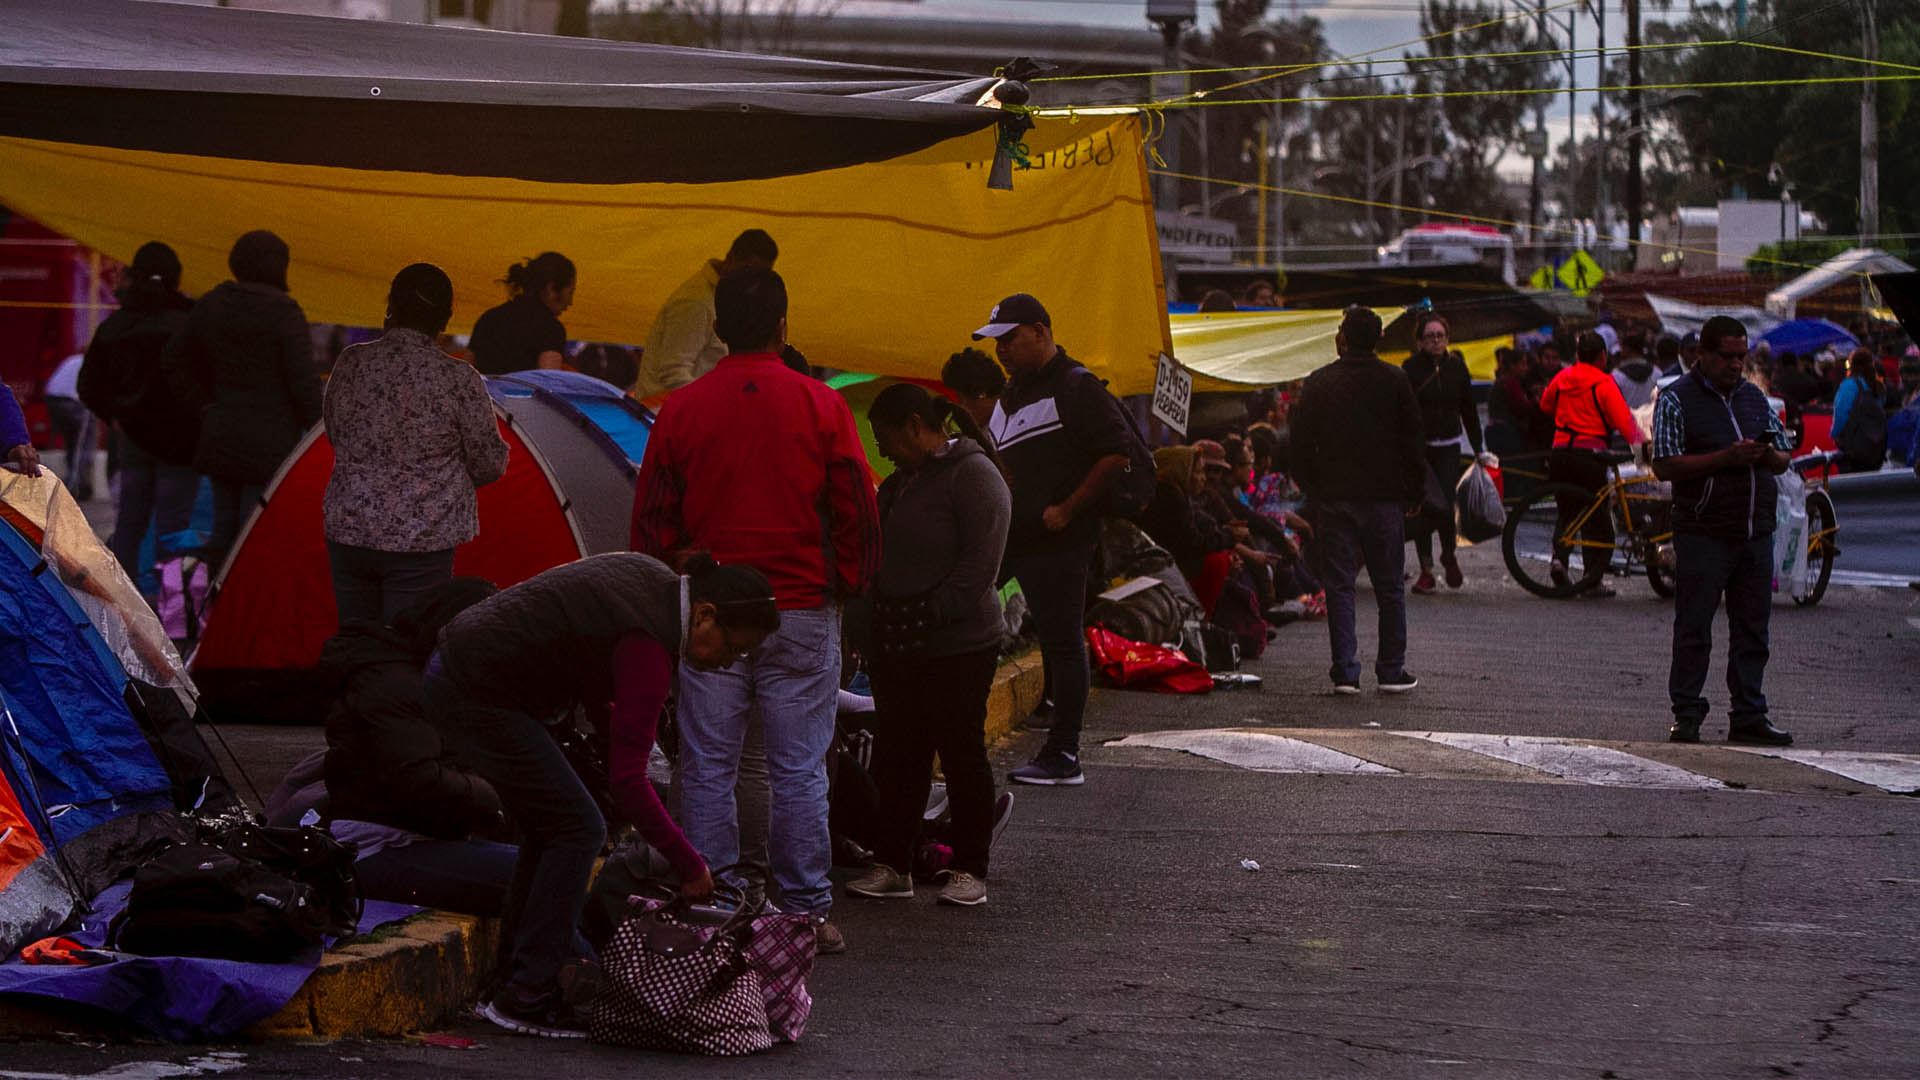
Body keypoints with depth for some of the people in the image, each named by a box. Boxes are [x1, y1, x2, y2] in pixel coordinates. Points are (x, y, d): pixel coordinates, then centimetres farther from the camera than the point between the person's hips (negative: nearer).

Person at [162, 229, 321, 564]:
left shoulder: (212, 305, 8)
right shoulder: (284, 313, -12)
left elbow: (172, 361, 17)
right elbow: (303, 382, -13)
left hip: (220, 435, 6)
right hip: (271, 441, -6)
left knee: (224, 529, 14)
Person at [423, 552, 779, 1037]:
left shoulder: (653, 579, 5)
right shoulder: (648, 647, -22)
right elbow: (627, 781, -24)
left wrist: (616, 732, 12)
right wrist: (690, 866, -17)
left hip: (454, 671, 10)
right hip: (479, 696, -10)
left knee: (550, 827, 16)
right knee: (578, 829, -5)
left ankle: (519, 980, 20)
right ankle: (528, 997, -2)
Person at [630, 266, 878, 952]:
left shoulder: (681, 411, 1)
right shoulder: (821, 407, -3)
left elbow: (650, 520, 6)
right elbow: (858, 511, 0)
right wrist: (848, 587, 12)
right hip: (802, 612, -1)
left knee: (707, 767, 6)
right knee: (798, 769, 4)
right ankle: (806, 909, 7)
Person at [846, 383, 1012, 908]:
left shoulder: (973, 475, -9)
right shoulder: (898, 483, 19)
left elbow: (981, 560, -16)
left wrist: (931, 615, -19)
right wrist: (875, 627, 8)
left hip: (957, 648, -8)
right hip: (897, 648, 8)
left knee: (961, 754, 0)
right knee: (897, 757, 8)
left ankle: (970, 870, 7)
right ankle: (892, 865, 14)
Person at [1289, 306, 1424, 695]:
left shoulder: (1317, 383, 0)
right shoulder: (1395, 381, -2)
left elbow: (1301, 445, 4)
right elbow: (1412, 440, 0)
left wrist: (1310, 491, 14)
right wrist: (1415, 492, 9)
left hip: (1332, 499, 1)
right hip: (1384, 498, 0)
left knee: (1338, 586, 3)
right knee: (1389, 586, 7)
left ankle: (1345, 673, -2)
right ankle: (1392, 671, 8)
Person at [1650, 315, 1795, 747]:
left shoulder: (1754, 398, 16)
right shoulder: (1676, 400, -2)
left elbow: (1784, 459, 18)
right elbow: (1664, 466, -11)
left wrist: (1766, 455, -6)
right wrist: (1725, 458, -18)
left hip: (1756, 533, 5)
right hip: (1703, 535, -5)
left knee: (1752, 630, 6)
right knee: (1693, 630, -1)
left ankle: (1748, 716, 12)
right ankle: (1686, 715, 5)